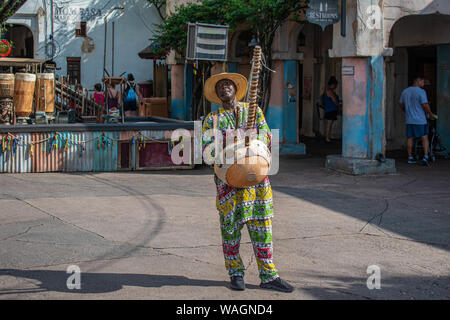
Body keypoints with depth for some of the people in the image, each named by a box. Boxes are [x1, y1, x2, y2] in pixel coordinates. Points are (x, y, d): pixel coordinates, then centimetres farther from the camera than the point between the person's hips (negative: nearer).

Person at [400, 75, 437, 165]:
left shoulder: (405, 91, 9)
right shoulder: (421, 91, -11)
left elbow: (401, 105, 18)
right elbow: (425, 105, -15)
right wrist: (430, 114, 0)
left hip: (409, 120, 6)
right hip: (420, 120, -6)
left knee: (410, 138, 11)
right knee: (425, 138, -1)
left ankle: (410, 157, 13)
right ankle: (425, 157, -10)